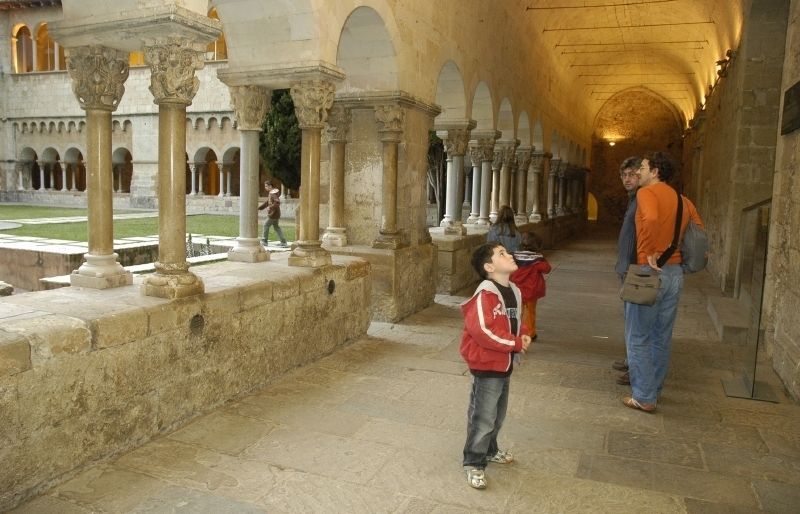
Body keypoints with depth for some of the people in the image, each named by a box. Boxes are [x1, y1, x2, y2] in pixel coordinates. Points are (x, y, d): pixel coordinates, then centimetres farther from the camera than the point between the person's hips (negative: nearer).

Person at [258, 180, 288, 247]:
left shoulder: (273, 193, -17)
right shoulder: (270, 193, 15)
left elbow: (277, 202, -28)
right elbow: (267, 203, 23)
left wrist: (270, 207, -26)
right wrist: (259, 208, 20)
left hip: (274, 214, -10)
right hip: (274, 214, 10)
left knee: (266, 225, 0)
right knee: (276, 227, 13)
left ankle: (265, 241, 8)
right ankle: (283, 242, 11)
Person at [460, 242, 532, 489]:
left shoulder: (513, 291, 5)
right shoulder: (486, 294, -23)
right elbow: (482, 331, -30)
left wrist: (524, 334, -2)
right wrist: (516, 343, -20)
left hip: (504, 364, 9)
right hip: (486, 366, -9)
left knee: (498, 415, 23)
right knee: (483, 418, 2)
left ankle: (490, 450, 43)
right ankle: (473, 463, 18)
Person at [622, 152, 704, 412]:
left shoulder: (647, 192, -9)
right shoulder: (682, 200, 14)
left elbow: (651, 219, -29)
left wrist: (650, 252, -20)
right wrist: (675, 253, 14)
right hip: (675, 273, 7)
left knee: (638, 338, 2)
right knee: (662, 338, 15)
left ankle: (643, 397, 6)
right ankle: (654, 390, 25)